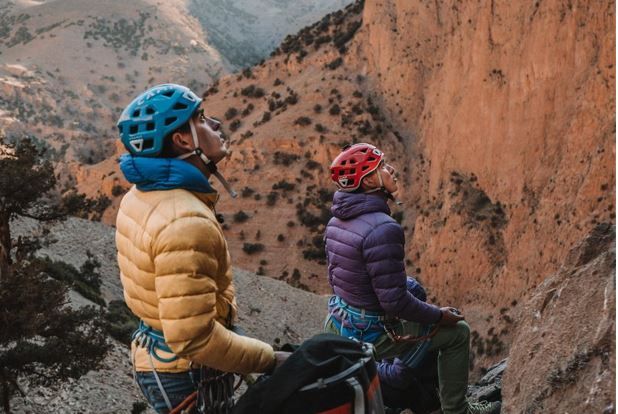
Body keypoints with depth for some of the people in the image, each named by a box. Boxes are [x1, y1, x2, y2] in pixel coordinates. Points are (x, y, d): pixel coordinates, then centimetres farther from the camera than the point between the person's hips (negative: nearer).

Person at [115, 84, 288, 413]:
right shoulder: (186, 221, -30)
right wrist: (270, 360, -20)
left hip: (153, 356, 9)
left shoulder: (140, 197, 2)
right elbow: (194, 339, -30)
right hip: (188, 376, -9)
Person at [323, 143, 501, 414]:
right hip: (375, 338, -9)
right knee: (456, 332, 8)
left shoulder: (337, 221, 2)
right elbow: (395, 302, -26)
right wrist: (440, 316, -10)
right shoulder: (382, 229, -27)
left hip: (339, 326, 9)